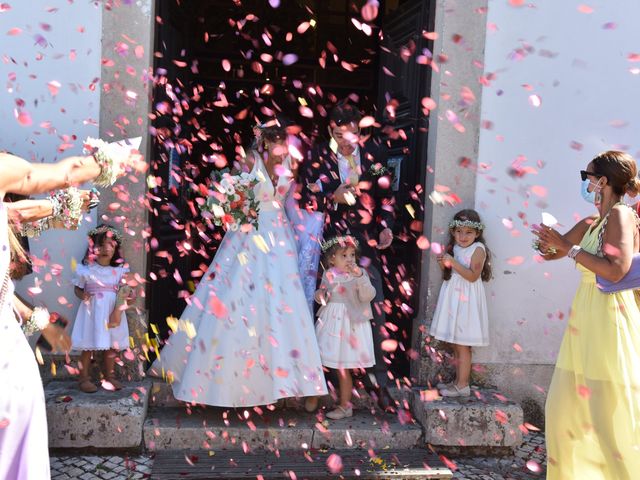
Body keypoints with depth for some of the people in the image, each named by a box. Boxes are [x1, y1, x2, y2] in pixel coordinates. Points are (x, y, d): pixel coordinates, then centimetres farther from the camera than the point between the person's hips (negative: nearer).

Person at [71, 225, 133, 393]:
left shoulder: (119, 271, 1)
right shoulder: (87, 270, -5)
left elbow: (123, 291, 0)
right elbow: (77, 288, 3)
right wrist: (82, 295, -17)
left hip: (112, 312, 3)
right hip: (92, 312, -3)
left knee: (112, 345, 9)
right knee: (88, 346, 1)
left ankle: (109, 376, 23)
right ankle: (84, 378, 12)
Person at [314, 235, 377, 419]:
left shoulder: (359, 274, -7)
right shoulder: (328, 275, 4)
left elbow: (368, 296, -19)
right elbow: (323, 292, 18)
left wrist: (360, 277, -32)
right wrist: (320, 295, -5)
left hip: (350, 324, -4)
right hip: (330, 322, 4)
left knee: (343, 368, 1)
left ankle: (345, 406, 15)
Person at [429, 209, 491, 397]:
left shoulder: (478, 249, -10)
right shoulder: (454, 248, 11)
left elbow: (473, 276, -18)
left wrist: (453, 262, -23)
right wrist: (444, 264, -4)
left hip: (466, 302, -7)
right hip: (453, 298, 7)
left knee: (462, 346, -5)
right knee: (455, 345, 12)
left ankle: (462, 385, 2)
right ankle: (458, 381, 20)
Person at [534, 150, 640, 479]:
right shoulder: (589, 225, 15)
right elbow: (550, 253, 22)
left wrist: (568, 247, -16)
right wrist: (551, 240, 2)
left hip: (609, 321, -9)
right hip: (585, 322, 9)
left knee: (613, 415, -5)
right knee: (567, 406, 13)